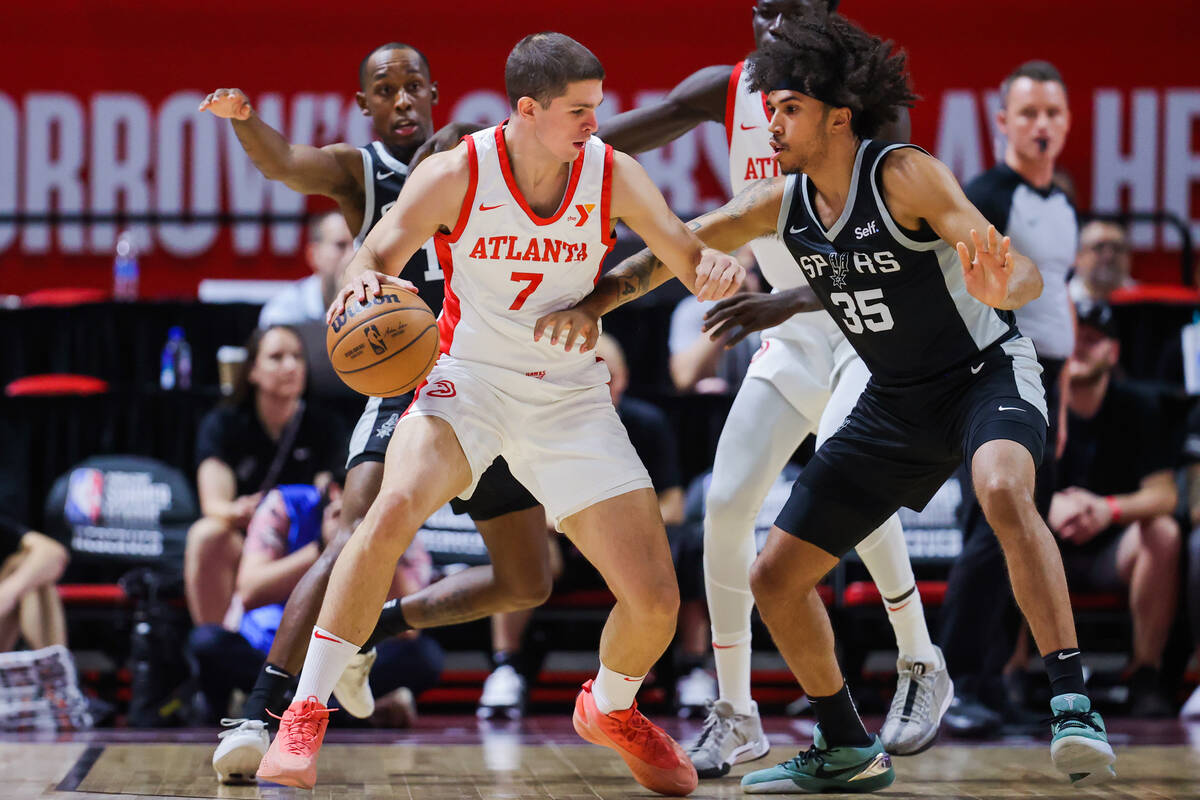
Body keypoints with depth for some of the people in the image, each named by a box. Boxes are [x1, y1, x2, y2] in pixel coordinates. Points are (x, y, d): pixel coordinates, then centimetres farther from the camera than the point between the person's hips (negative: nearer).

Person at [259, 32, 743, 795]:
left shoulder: (613, 174, -8)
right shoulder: (455, 174, -14)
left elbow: (691, 258, -5)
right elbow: (375, 258, -15)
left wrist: (718, 268, -30)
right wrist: (366, 282, -41)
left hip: (571, 396, 3)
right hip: (469, 381, -2)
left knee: (656, 601, -5)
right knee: (395, 508, -34)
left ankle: (611, 709, 32)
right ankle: (305, 716, -23)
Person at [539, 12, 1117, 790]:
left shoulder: (906, 177, -23)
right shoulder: (779, 205, -4)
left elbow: (1028, 277, -31)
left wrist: (999, 287, -55)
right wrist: (591, 304, -8)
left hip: (987, 372, -7)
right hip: (895, 403, 7)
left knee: (1004, 491, -40)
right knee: (775, 579, 4)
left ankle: (1072, 703, -40)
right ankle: (848, 751, 22)